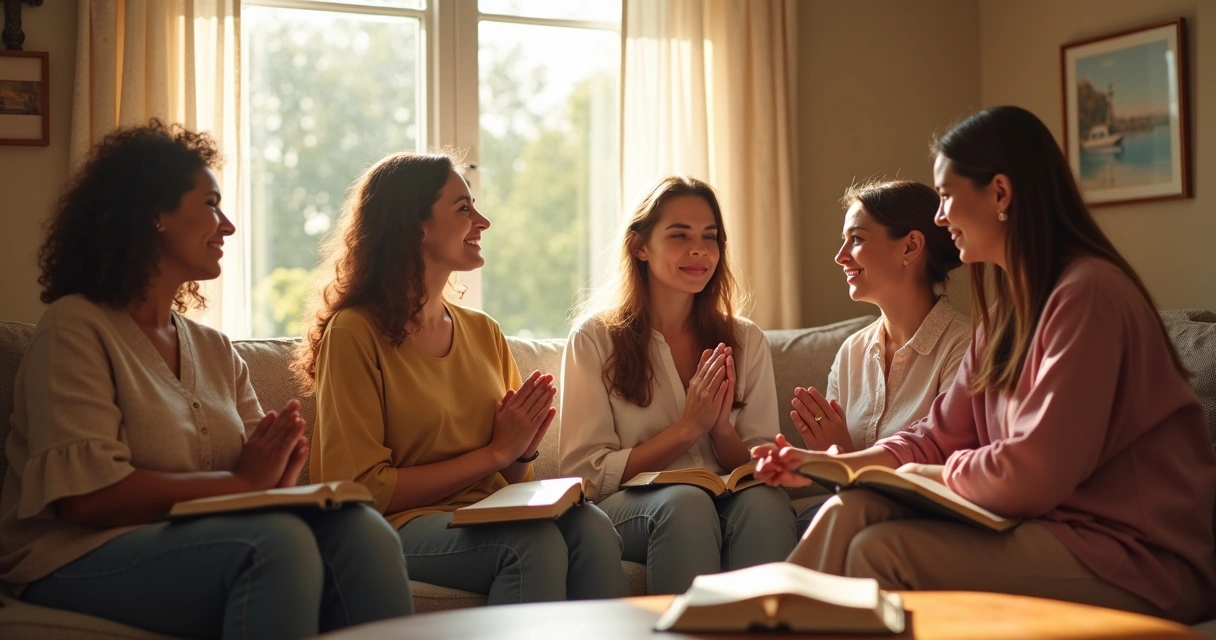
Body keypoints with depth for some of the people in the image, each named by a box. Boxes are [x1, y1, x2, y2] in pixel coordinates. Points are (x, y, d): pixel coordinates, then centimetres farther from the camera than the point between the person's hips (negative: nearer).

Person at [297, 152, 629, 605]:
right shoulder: (354, 332, -5)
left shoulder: (484, 332, 14)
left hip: (490, 517, 5)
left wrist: (523, 451, -4)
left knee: (591, 528, -27)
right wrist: (495, 453, -9)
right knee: (534, 541, -34)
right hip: (401, 528, -5)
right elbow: (364, 489, -10)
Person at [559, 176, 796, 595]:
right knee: (685, 502, -36)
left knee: (767, 501, -32)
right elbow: (584, 473, -4)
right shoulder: (595, 339, 3)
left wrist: (722, 428, -12)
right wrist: (688, 428, -12)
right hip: (625, 508, -2)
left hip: (727, 504, 3)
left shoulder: (746, 341, 13)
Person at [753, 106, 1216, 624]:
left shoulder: (1086, 294, -18)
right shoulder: (1006, 303, 13)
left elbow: (1034, 473, -22)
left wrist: (931, 475, -4)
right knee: (850, 512, -8)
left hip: (1136, 558, -8)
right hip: (1048, 522, 8)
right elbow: (941, 438, 12)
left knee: (880, 552, -21)